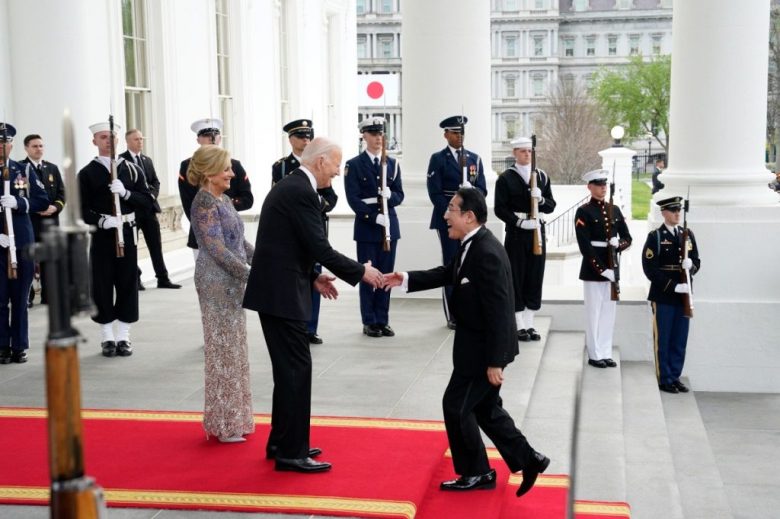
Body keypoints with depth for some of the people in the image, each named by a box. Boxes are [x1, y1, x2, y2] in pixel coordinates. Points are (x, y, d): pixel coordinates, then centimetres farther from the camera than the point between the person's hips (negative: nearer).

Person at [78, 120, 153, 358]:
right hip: (101, 236, -2)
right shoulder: (87, 174, 1)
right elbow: (81, 209, -5)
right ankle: (107, 338, 12)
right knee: (102, 287, 1)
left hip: (127, 235, 2)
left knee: (128, 285, 4)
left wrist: (125, 193, -15)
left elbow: (147, 201, 1)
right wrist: (103, 220, -21)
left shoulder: (132, 169, 7)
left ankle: (124, 337, 14)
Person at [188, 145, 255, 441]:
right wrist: (251, 275, -20)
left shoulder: (223, 200, 12)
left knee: (234, 350, 14)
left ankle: (232, 418, 24)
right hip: (217, 285, -9)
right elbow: (218, 250, -21)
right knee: (223, 350, -1)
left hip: (233, 283, 9)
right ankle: (225, 424, 9)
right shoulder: (204, 204, -15)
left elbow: (240, 241, 17)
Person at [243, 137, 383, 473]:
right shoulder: (301, 193, -17)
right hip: (281, 294, -10)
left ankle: (281, 442, 25)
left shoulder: (290, 186, 15)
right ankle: (291, 452, 2)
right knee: (296, 369, -4)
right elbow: (320, 248, -19)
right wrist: (361, 272, -10)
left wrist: (312, 277, 16)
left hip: (275, 289, 10)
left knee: (289, 368, 16)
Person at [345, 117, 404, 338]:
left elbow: (399, 195, 8)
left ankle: (383, 320, 13)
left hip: (389, 226, 4)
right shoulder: (353, 165, -2)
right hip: (366, 227, -4)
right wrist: (374, 217, -18)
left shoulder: (392, 163, 10)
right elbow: (353, 199, -9)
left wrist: (390, 195, -15)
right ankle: (369, 322, 9)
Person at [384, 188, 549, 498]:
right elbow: (447, 274, 19)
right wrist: (407, 279, 8)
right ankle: (527, 460, 25)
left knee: (456, 406, 3)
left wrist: (494, 362, -24)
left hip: (483, 347, -10)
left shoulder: (487, 253, -26)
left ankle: (476, 473, 17)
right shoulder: (473, 245, 4)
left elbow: (498, 312, -27)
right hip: (478, 344, 10)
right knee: (485, 408, 18)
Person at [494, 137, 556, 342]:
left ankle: (529, 324, 16)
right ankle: (519, 326, 7)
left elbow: (551, 206, 9)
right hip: (516, 233, -4)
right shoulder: (505, 178, -3)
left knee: (535, 278, 6)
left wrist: (541, 199, -12)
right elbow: (500, 209, -7)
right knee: (516, 278, -1)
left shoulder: (541, 176, 9)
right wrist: (520, 222, -18)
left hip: (537, 232, 4)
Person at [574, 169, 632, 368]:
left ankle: (606, 353, 17)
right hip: (593, 268, -5)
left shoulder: (614, 210, 10)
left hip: (612, 267, 6)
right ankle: (595, 355, 9)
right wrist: (602, 269, -17)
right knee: (594, 312, 1)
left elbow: (628, 239, 13)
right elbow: (585, 246, -13)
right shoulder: (584, 212, -7)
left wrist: (618, 244, -11)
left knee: (609, 312, 9)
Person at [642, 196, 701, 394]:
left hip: (684, 295, 5)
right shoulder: (655, 237, -5)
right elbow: (650, 269, -11)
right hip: (663, 296, -5)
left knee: (680, 341, 9)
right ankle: (665, 380, 10)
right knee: (663, 340, 2)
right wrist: (674, 286, -18)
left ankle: (675, 377, 18)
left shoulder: (688, 235, 11)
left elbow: (697, 262, 14)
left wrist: (691, 265, -11)